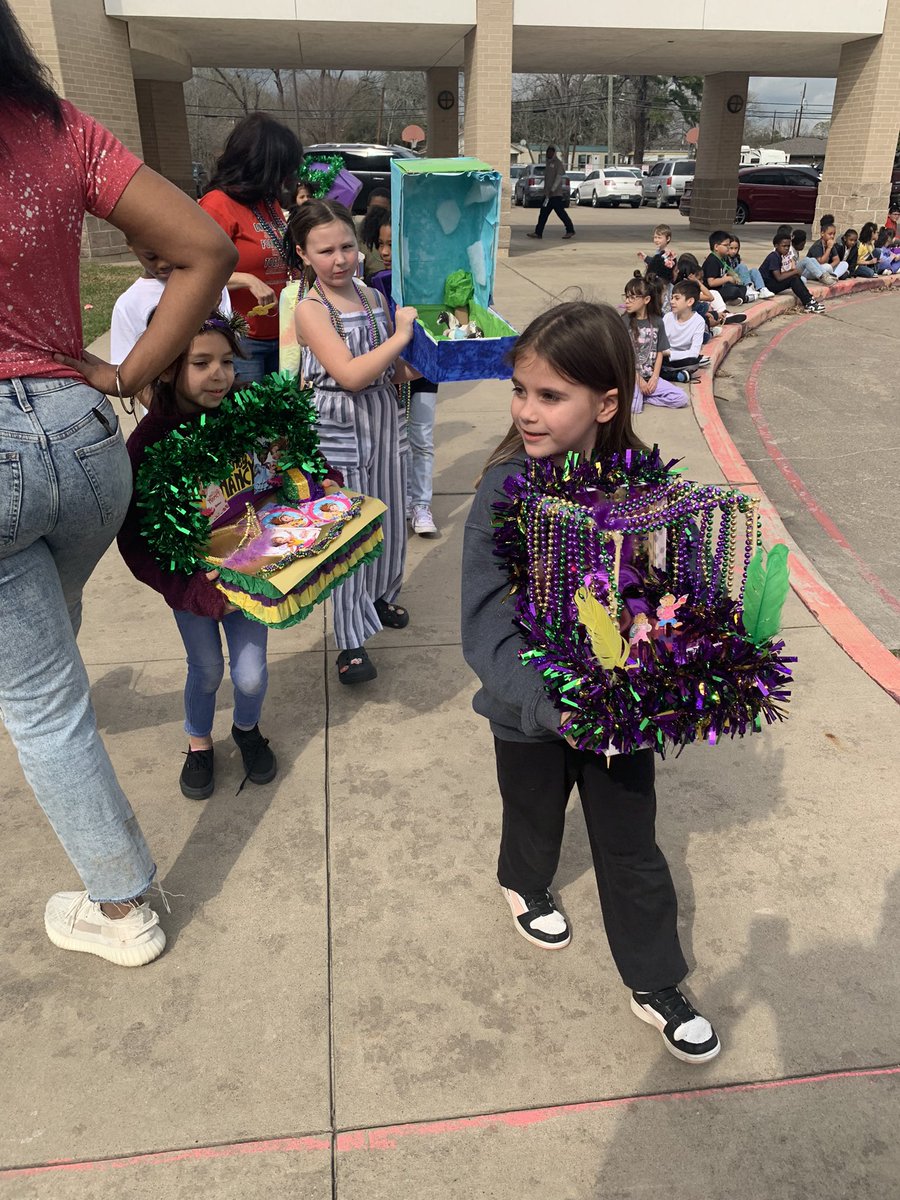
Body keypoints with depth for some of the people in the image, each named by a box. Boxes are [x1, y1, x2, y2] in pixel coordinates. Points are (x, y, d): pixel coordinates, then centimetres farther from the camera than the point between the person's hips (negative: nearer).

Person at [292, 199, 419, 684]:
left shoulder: (372, 297, 6)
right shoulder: (311, 310, -13)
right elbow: (350, 374, -25)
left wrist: (421, 365, -3)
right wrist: (401, 335, -19)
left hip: (383, 421, 6)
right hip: (339, 430, -6)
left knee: (389, 520, 17)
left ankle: (380, 595, 43)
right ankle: (351, 641, 10)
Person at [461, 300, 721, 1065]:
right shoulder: (504, 494, -22)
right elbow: (487, 628, -27)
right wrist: (551, 705, -40)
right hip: (532, 711, -1)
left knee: (632, 849, 16)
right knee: (536, 818, 26)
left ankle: (656, 984, 41)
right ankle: (527, 886, 61)